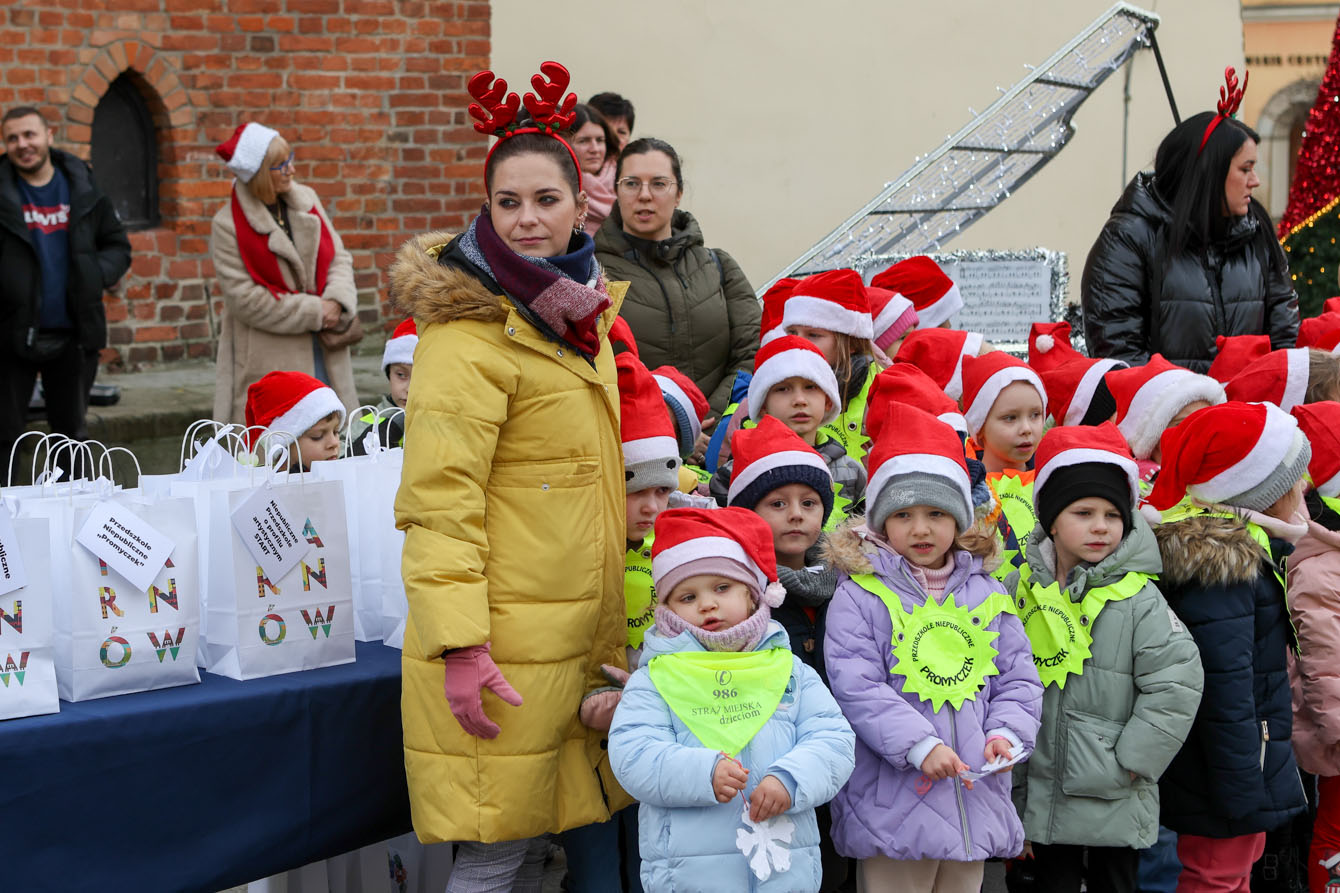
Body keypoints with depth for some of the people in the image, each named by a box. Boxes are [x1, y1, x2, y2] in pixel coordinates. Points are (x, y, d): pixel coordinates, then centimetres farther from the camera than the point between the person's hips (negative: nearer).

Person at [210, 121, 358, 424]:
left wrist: (336, 301, -10)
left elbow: (339, 257, 11)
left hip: (322, 351, 6)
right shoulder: (227, 225, -10)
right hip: (267, 362, -5)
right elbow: (245, 299, -13)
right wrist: (313, 312, -14)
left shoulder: (306, 199, 8)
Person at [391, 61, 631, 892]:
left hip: (577, 633, 8)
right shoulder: (468, 333, -14)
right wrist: (459, 647, -24)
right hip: (504, 641, -8)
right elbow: (439, 504, -19)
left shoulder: (579, 312, 13)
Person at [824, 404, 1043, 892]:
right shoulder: (859, 598, -5)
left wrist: (1005, 732, -6)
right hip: (893, 809, -5)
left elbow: (1017, 679, 14)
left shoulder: (987, 596, 11)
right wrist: (919, 745, -22)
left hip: (974, 803, 5)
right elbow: (858, 689, -13)